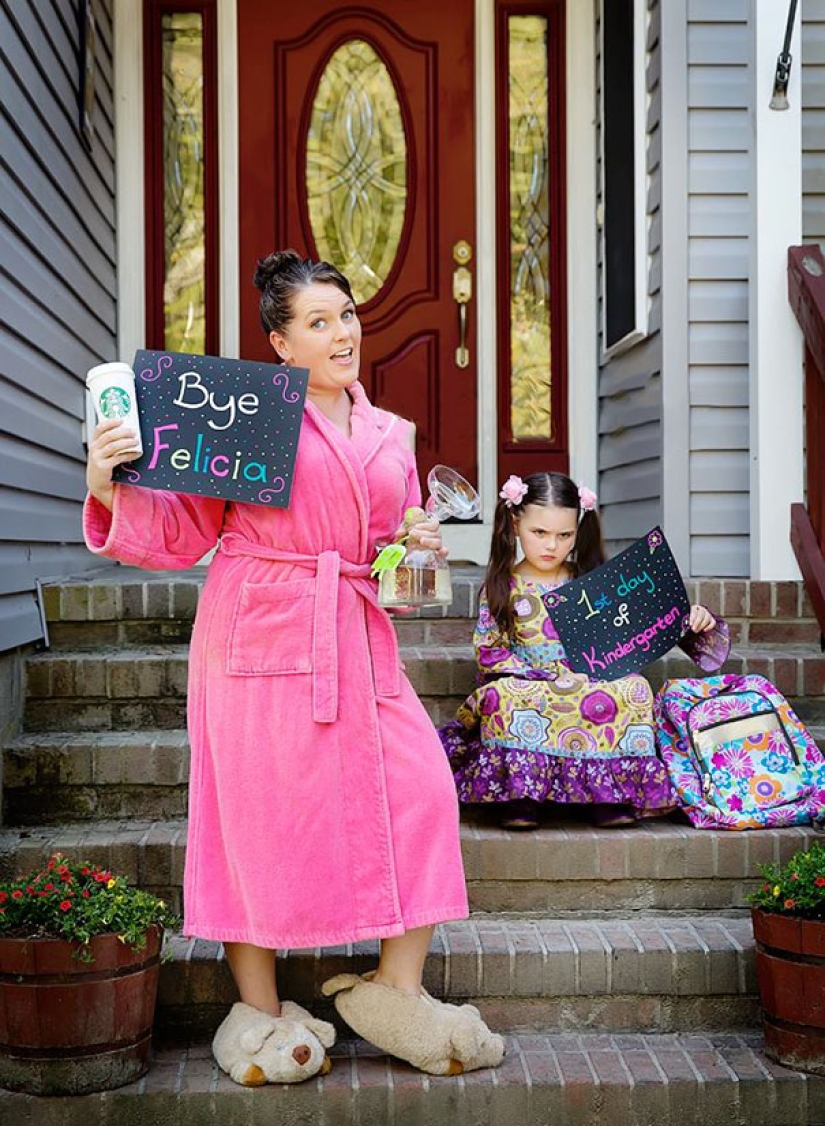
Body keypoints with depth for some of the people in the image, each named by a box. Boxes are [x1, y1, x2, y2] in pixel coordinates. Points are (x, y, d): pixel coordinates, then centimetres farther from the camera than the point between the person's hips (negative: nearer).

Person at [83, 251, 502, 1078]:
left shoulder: (390, 435, 16)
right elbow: (184, 530, 0)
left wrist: (418, 548, 4)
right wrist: (110, 491, -16)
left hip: (357, 638, 5)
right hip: (261, 633, -5)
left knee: (421, 789, -3)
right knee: (263, 812, -2)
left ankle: (399, 989, 10)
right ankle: (259, 1011, 13)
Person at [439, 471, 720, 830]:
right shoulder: (502, 588, 7)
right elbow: (489, 652, -1)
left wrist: (690, 619, -6)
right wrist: (550, 679, -14)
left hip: (593, 686, 2)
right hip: (527, 690, -2)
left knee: (632, 688, -29)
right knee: (503, 692, -36)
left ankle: (609, 796, -27)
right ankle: (519, 795, -30)